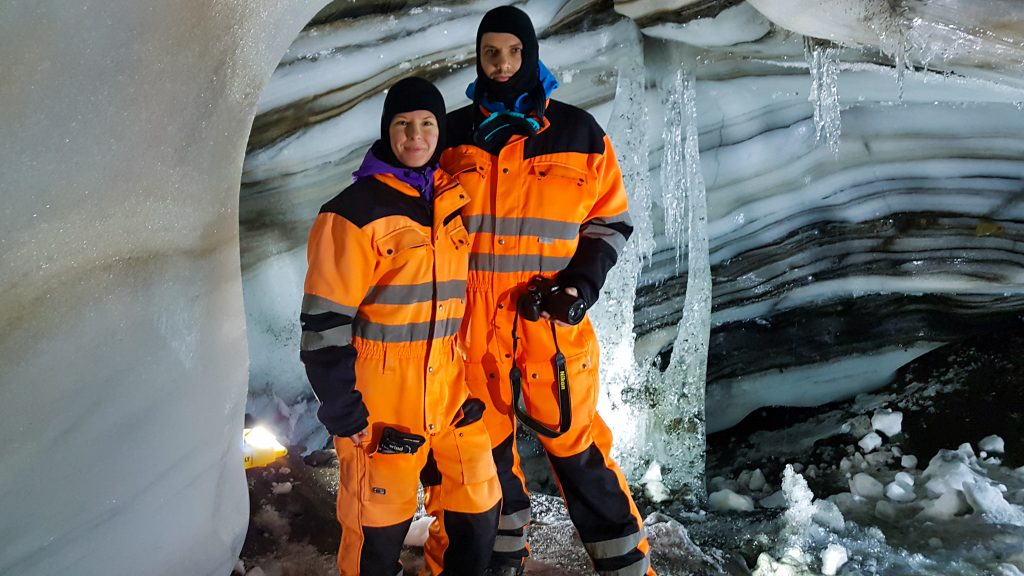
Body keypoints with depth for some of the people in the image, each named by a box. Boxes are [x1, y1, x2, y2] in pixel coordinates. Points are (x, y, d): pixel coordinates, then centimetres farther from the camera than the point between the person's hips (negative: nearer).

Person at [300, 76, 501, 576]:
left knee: (477, 515, 13)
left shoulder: (453, 205, 9)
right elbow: (325, 325, -12)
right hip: (380, 405, -5)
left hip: (451, 397, 6)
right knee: (379, 530, 7)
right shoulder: (355, 212, -10)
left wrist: (475, 380, 14)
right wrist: (345, 415, -13)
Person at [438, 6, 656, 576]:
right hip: (475, 325, 2)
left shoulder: (579, 132, 1)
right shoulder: (454, 135, 5)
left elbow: (611, 223, 5)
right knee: (488, 447, 14)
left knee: (577, 449, 2)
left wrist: (582, 285, -10)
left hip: (553, 322, -2)